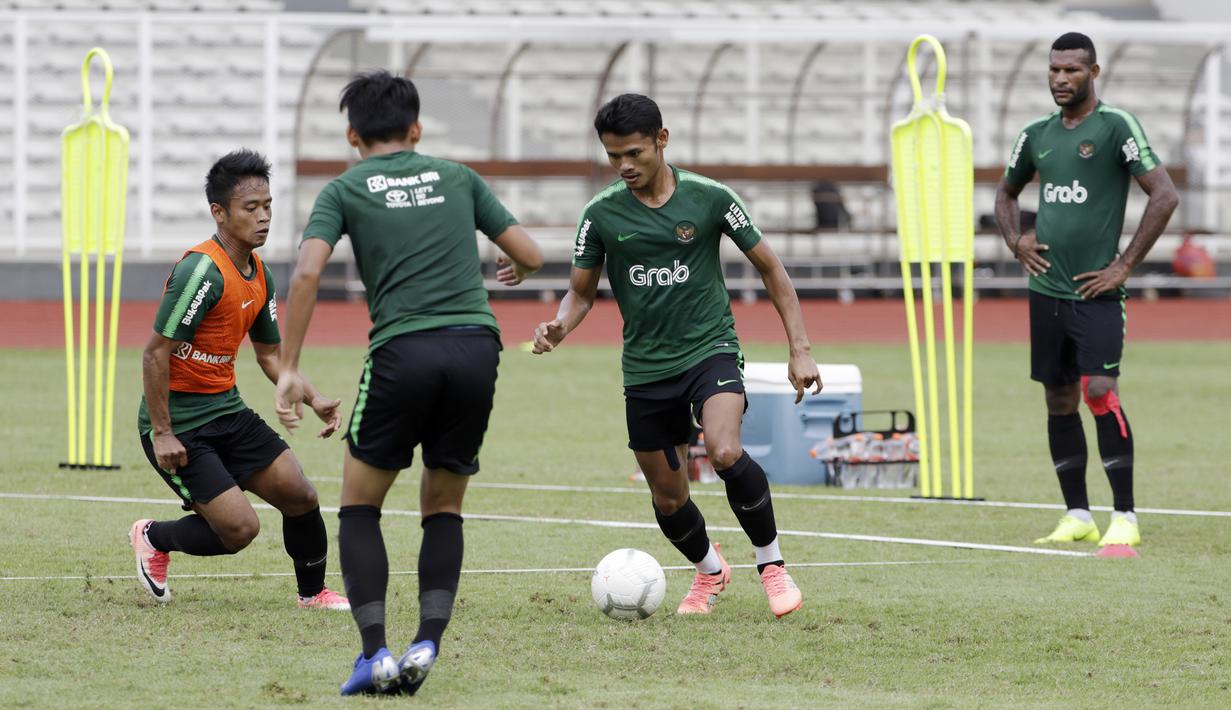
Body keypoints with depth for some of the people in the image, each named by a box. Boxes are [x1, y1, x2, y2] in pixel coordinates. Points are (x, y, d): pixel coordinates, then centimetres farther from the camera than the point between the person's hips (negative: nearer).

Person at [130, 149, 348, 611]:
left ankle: (313, 593, 23)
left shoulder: (258, 274, 6)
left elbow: (269, 354, 17)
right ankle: (153, 538, 14)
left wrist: (313, 399, 1)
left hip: (225, 409, 8)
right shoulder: (202, 271, -22)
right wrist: (161, 434, -21)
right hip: (179, 424, -8)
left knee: (300, 496, 1)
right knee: (240, 528, -13)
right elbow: (156, 353, -21)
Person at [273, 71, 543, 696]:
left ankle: (375, 653, -3)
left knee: (359, 507, 12)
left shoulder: (345, 190, 11)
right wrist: (514, 269, 43)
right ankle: (427, 644, 0)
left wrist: (289, 369, -3)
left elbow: (307, 273, -5)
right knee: (443, 509, 18)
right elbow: (531, 256, 19)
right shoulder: (456, 177, 19)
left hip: (402, 350, -2)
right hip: (476, 346, 3)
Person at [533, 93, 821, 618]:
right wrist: (558, 328, -16)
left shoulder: (709, 198, -6)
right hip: (646, 368, 3)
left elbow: (769, 267, 3)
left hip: (710, 348, -3)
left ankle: (772, 564, -9)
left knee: (725, 454, -29)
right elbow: (581, 291, 8)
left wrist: (799, 349, -2)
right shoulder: (601, 214, -2)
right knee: (668, 500, 8)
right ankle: (709, 571, 39)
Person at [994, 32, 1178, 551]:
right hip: (1046, 290, 6)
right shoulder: (1037, 135, 11)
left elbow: (1164, 195, -12)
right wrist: (1015, 242, 11)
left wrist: (1126, 264, -13)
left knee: (1100, 391, -15)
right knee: (1059, 400, 7)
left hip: (1096, 291, -6)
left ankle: (1124, 518, -10)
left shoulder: (1116, 127, -7)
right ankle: (1077, 517, 14)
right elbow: (1006, 192, 29)